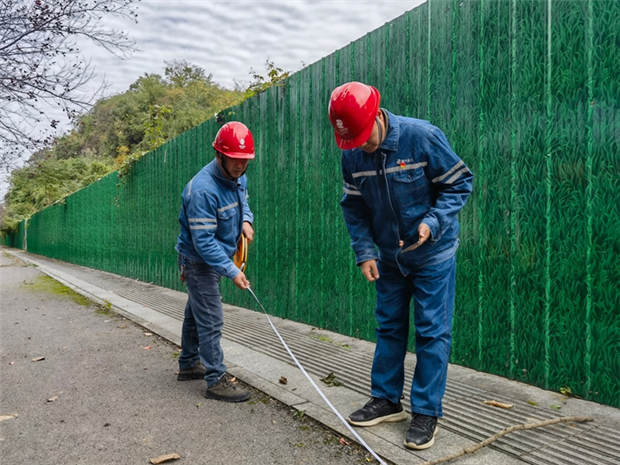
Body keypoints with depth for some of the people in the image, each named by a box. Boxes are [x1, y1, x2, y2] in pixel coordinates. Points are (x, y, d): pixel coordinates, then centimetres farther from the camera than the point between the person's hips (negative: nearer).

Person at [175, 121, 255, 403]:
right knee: (211, 321, -6)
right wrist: (232, 271, -30)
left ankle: (189, 365, 38)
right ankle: (216, 380, 5)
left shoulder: (238, 178, -3)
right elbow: (203, 242, -30)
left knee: (196, 313, 22)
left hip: (215, 258, 9)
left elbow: (243, 202, 18)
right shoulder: (203, 190, -30)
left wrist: (246, 221, -5)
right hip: (198, 261, -9)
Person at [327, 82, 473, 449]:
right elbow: (354, 208, 1)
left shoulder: (423, 137, -21)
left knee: (432, 332, 0)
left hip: (433, 253, -4)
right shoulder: (353, 156, -7)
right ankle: (386, 400, 27)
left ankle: (427, 412, 13)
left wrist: (433, 222, -27)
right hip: (389, 256, 5)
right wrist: (364, 252, -8)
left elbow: (460, 182, -13)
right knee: (389, 327, 12)